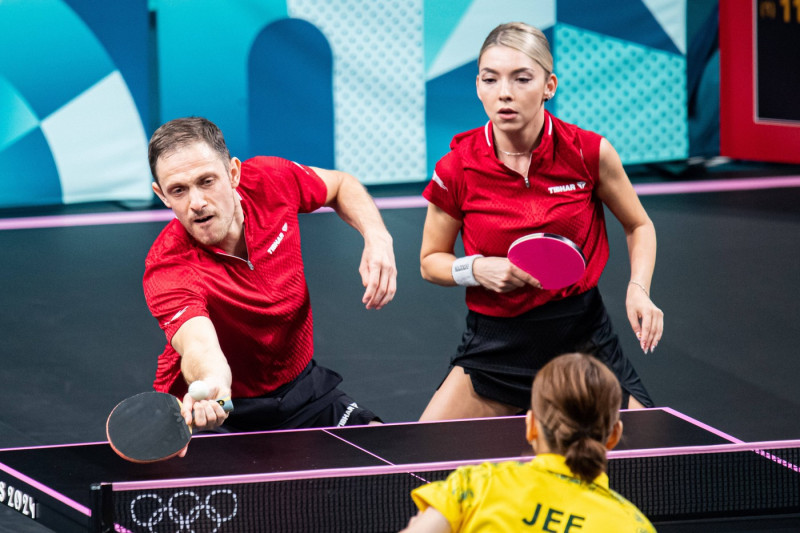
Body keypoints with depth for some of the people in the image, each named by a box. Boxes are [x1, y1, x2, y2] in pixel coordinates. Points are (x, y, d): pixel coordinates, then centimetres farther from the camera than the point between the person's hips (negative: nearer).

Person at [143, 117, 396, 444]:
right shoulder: (168, 270, -32)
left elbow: (341, 185, 6)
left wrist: (377, 237, -12)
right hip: (215, 408, -4)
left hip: (300, 386, 4)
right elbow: (200, 347, -51)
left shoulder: (270, 180, -16)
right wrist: (210, 385, -74)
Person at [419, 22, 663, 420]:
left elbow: (638, 226, 7)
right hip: (496, 341, 0)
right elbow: (431, 261, 4)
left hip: (583, 336, 0)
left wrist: (639, 290, -10)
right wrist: (477, 269, -16)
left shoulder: (589, 152, -10)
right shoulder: (457, 170, -11)